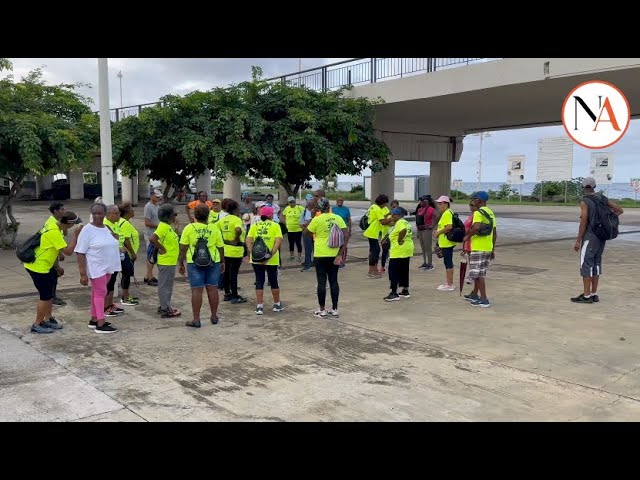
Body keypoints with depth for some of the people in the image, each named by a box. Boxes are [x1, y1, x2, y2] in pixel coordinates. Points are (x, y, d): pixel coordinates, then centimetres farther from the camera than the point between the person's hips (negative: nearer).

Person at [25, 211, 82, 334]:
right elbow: (68, 251, -24)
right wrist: (76, 234, -21)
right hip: (39, 267, -10)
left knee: (49, 294, 17)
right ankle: (37, 325, 10)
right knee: (45, 296, -1)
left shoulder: (52, 223, 2)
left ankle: (48, 319, 28)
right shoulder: (54, 232, -26)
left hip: (44, 266, 10)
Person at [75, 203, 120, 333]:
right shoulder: (87, 230, -13)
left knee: (97, 292, 14)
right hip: (96, 268, -7)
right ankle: (100, 324, -2)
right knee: (100, 293, -6)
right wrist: (83, 274, -19)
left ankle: (94, 320, 23)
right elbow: (80, 253, -15)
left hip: (107, 267, 7)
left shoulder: (106, 229, 9)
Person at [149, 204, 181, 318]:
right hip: (166, 262, -10)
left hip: (170, 261, 10)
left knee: (167, 285, 18)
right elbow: (152, 238, -31)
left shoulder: (168, 226, 10)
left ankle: (165, 306, 29)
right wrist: (162, 249, -22)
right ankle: (165, 310, 6)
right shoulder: (163, 227, -19)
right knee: (164, 285, -1)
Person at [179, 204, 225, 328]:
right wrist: (222, 262, 17)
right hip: (213, 262, 2)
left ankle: (196, 320, 1)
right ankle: (214, 317, 22)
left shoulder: (189, 228, -4)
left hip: (195, 262, -2)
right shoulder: (214, 228, 0)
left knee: (197, 290, 0)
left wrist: (181, 263, 4)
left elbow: (183, 248, -5)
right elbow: (221, 247, 5)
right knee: (212, 289, 10)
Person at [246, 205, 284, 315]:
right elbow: (278, 241, -13)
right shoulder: (275, 225, -1)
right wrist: (271, 254, -16)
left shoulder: (255, 225, 7)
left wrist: (252, 253, -9)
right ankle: (277, 304, 27)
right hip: (272, 260, -2)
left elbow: (248, 240, -4)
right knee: (273, 281, 13)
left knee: (259, 282, 9)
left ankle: (259, 306, 7)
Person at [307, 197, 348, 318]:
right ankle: (334, 309, 15)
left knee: (322, 282, 4)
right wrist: (340, 254, -3)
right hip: (335, 255, 4)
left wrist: (311, 218, 11)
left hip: (321, 255, -4)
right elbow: (345, 237, -3)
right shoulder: (338, 218, 2)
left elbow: (306, 233, 4)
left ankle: (322, 310, 10)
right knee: (333, 281, 11)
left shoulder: (317, 220, -10)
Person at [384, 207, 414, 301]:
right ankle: (405, 291, 23)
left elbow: (403, 230, -33)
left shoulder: (399, 223, -14)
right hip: (408, 250, 10)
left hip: (399, 251, -10)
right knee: (404, 271, 17)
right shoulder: (406, 222, 17)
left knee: (393, 271, -6)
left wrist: (399, 241, -22)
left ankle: (394, 293, -8)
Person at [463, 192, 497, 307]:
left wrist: (467, 236, -15)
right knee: (480, 272, 19)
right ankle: (474, 295, 31)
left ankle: (484, 300, -6)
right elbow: (495, 234, 17)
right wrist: (492, 250, 22)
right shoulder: (491, 213, 15)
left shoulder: (478, 213, -13)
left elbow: (476, 227, -32)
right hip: (488, 248, 9)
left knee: (478, 274, -4)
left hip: (478, 248, -9)